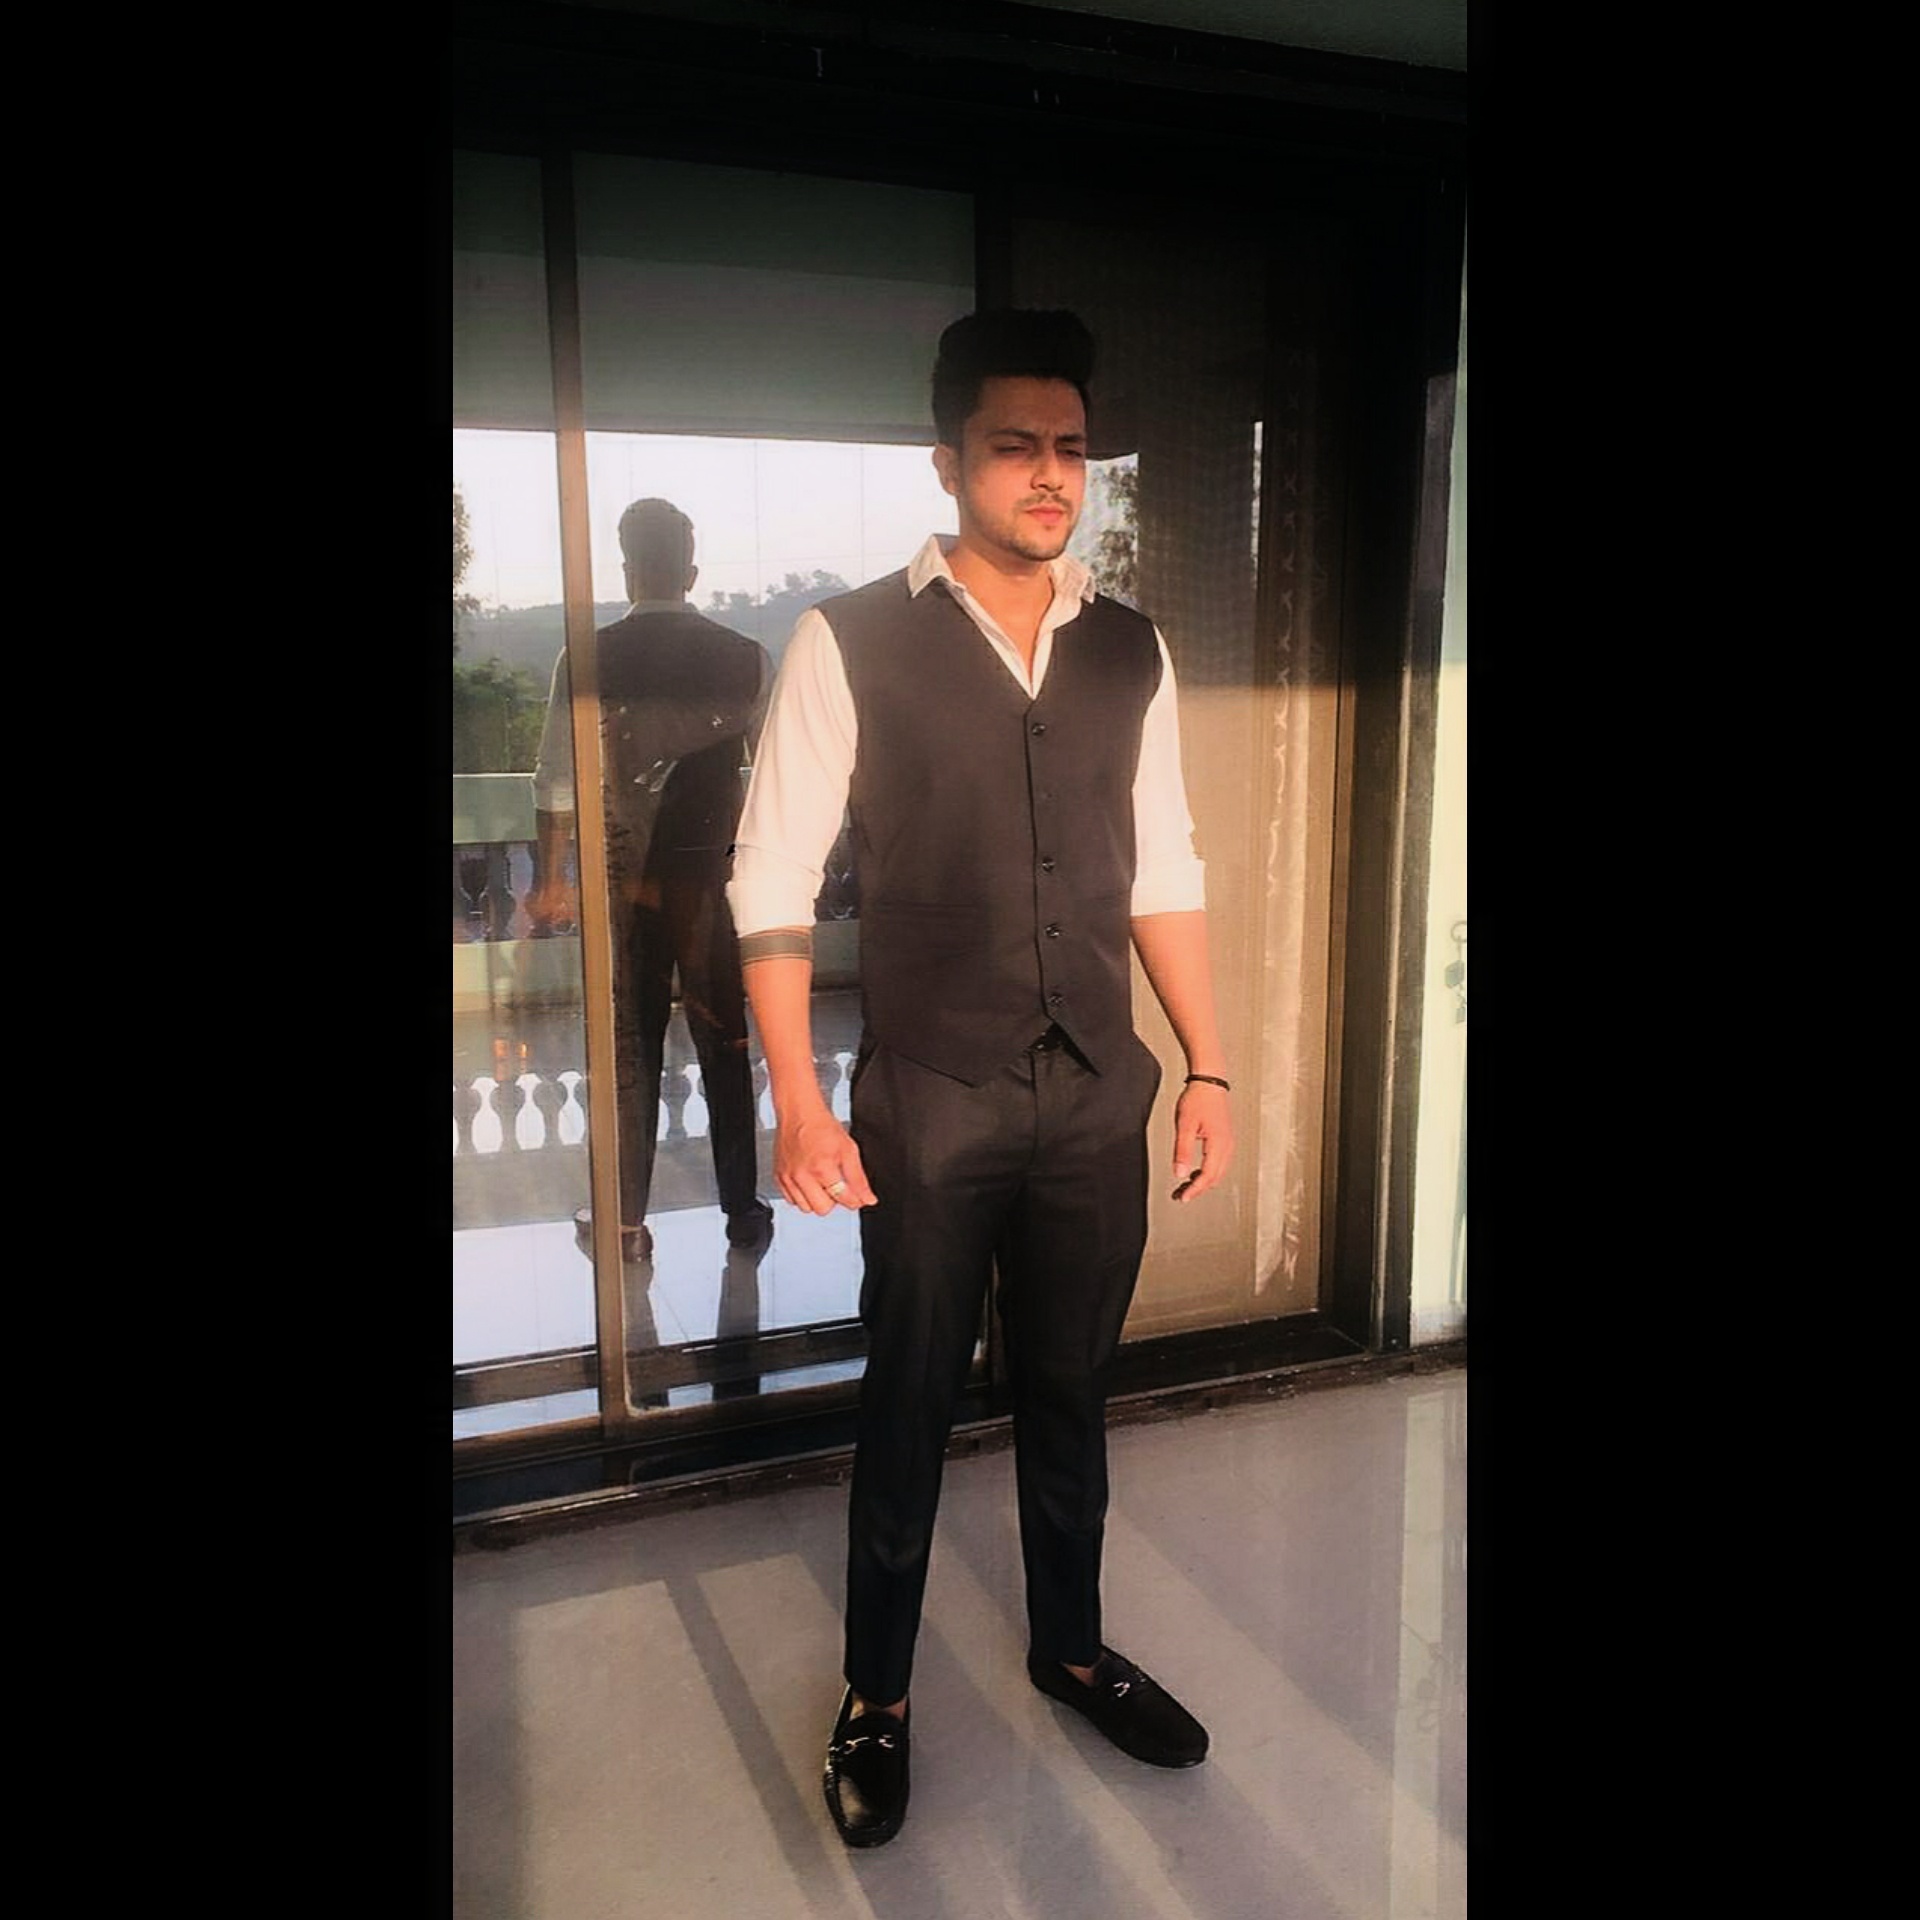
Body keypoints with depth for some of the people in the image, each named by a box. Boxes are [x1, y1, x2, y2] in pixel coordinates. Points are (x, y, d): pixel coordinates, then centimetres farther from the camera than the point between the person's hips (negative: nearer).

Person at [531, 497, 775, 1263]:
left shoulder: (589, 658, -6)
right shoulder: (744, 659, -4)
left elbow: (558, 782, -4)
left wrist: (552, 880, 7)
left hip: (628, 881, 0)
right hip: (717, 878, 1)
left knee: (629, 1050, 11)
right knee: (724, 1047, 12)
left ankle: (625, 1223, 20)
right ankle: (743, 1213, 21)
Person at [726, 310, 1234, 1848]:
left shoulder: (1131, 653, 5)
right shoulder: (854, 643, -8)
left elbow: (1165, 875, 9)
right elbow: (775, 879, -8)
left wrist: (1208, 1068, 7)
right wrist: (800, 1102, -14)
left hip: (1100, 1092, 4)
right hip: (930, 1100, -3)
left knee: (1072, 1390, 19)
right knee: (912, 1402, 11)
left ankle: (1070, 1646, 43)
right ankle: (876, 1696, 34)